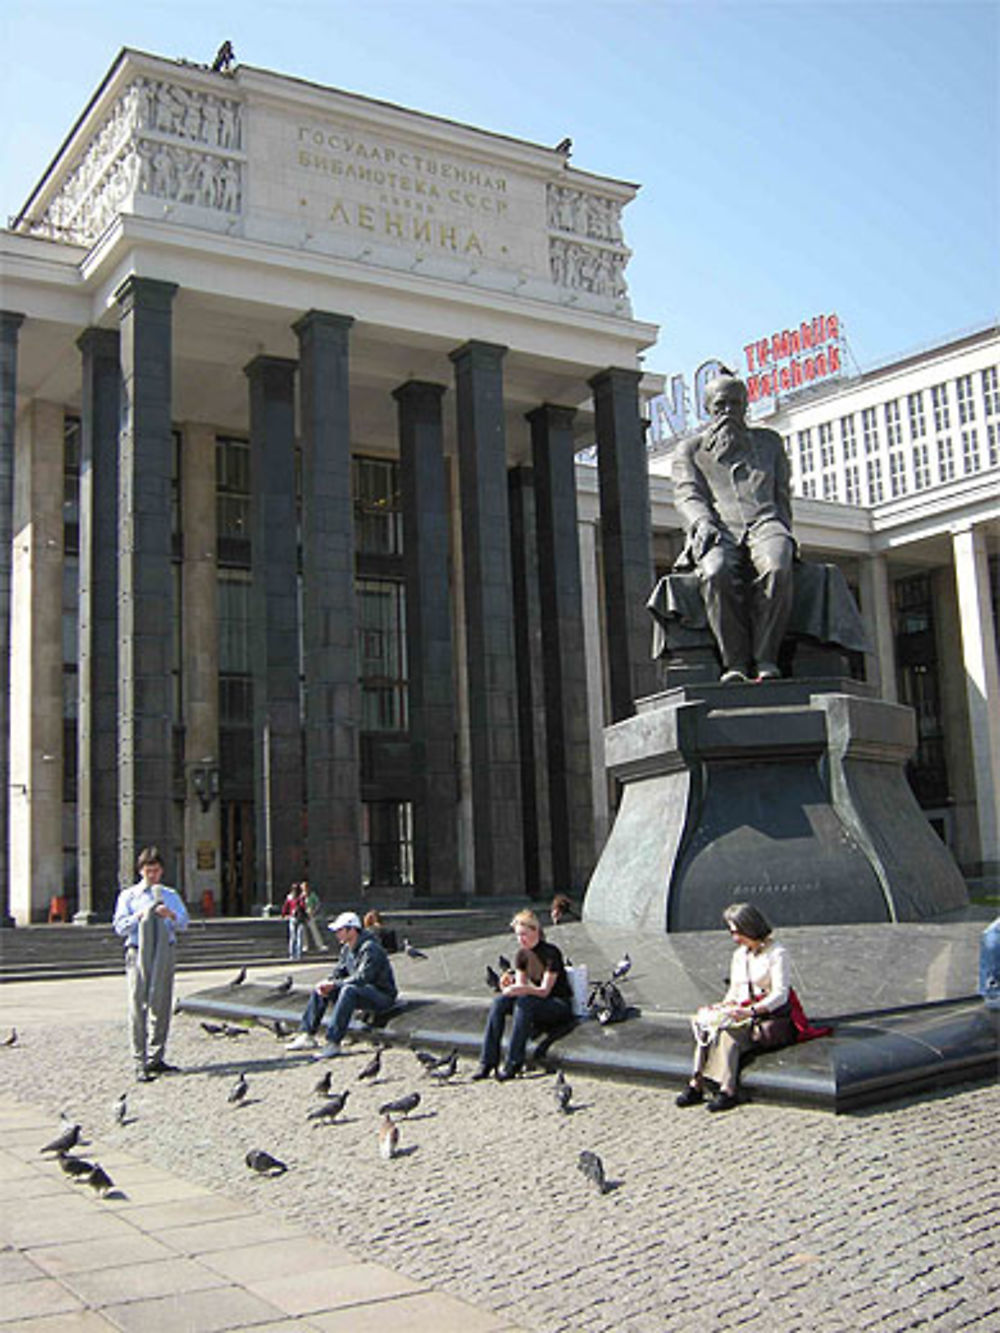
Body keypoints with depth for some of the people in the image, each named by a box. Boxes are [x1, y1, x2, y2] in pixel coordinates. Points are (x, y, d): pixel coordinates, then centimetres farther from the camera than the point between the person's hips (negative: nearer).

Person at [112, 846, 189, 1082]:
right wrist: (139, 916, -16)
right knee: (138, 1006, -8)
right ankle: (140, 1064, -6)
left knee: (161, 1005, 5)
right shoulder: (128, 896, 10)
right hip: (138, 952, -3)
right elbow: (120, 927, 1)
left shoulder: (171, 896, 17)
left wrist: (171, 915, -15)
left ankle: (155, 1058, 16)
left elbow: (183, 923, 6)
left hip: (164, 952, 3)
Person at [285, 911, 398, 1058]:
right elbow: (339, 972, 11)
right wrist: (327, 983, -11)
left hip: (382, 995, -10)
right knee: (319, 991, 4)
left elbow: (362, 978, -29)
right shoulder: (347, 949, 8)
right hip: (362, 992, 10)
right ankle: (307, 1037, 2)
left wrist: (334, 984, -25)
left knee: (349, 990, -38)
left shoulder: (370, 949, -21)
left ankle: (333, 1044, -38)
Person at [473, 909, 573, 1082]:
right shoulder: (522, 954, 4)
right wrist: (510, 981, -20)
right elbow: (521, 986, 2)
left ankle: (514, 1065, -32)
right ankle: (488, 1062, -22)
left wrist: (522, 989, -36)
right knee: (499, 1002, -18)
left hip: (560, 1004, -7)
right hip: (536, 1003, 7)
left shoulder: (551, 953, -16)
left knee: (524, 1002, -34)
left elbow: (545, 990, -21)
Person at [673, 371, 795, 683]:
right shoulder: (690, 449, 25)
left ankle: (765, 658, -32)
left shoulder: (768, 441, 31)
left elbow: (783, 494, 24)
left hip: (765, 521, 1)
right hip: (718, 530, -1)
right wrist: (701, 522, -14)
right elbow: (687, 495, 9)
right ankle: (735, 663, -33)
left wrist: (782, 534, 3)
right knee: (717, 574, -38)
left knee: (778, 568, -37)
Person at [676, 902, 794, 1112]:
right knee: (705, 1024, -23)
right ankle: (696, 1083, -28)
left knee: (728, 1033, -33)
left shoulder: (776, 953, -5)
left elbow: (780, 995, -14)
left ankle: (727, 1091, -37)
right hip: (743, 1015, 6)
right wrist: (724, 1006, 0)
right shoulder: (739, 955, 19)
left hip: (771, 1018, -6)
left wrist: (751, 1011, -27)